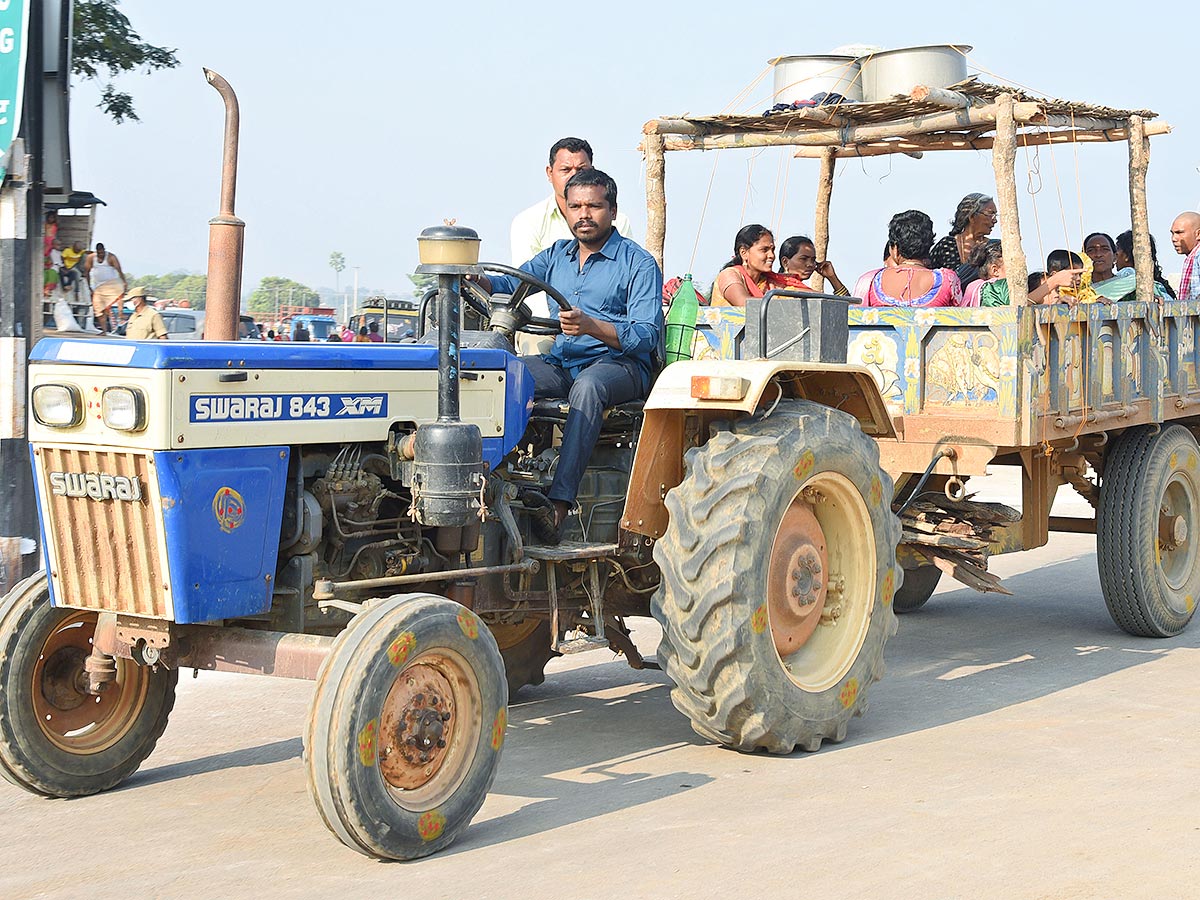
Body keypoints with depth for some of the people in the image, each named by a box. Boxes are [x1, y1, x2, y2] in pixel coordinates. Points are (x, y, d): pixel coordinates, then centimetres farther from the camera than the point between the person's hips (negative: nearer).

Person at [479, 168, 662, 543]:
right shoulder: (556, 255, 18)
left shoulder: (639, 264, -2)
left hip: (621, 365, -6)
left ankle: (559, 505, -51)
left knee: (588, 385, -39)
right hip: (561, 363, 6)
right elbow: (510, 283, 11)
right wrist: (476, 278, -14)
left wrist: (590, 326, -30)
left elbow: (647, 336, -13)